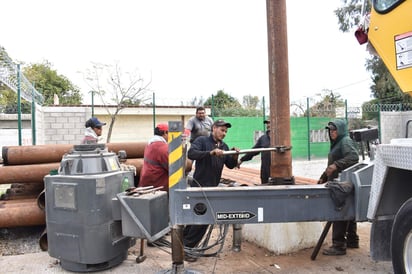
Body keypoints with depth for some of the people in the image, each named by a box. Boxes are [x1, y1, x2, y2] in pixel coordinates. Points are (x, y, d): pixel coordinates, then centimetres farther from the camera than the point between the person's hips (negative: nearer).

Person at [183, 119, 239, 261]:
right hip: (199, 186, -7)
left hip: (213, 187, 7)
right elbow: (191, 153, -25)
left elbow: (230, 165, 13)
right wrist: (211, 152, -34)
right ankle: (186, 248, 7)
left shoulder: (224, 146, 14)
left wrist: (235, 157, -8)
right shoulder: (202, 140, -8)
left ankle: (184, 244, 32)